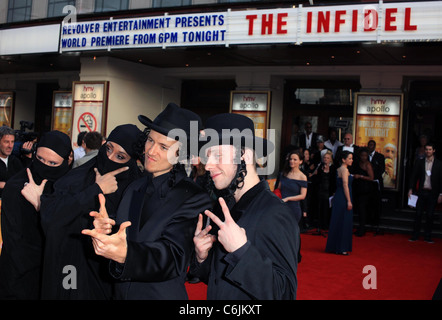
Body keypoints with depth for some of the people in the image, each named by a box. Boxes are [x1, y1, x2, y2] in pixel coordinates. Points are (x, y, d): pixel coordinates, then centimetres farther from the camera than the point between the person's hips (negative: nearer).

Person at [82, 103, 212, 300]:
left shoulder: (195, 199, -16)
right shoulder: (135, 189, 4)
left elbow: (174, 257, -26)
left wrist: (126, 254, -42)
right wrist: (103, 233, -22)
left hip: (163, 294, -5)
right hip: (121, 293, 5)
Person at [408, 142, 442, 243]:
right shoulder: (420, 162, 7)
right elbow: (414, 176, 7)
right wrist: (411, 189, -3)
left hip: (432, 193, -1)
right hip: (421, 192, 1)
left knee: (430, 215, 3)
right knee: (418, 214, 1)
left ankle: (427, 236, 12)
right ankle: (415, 235, 7)